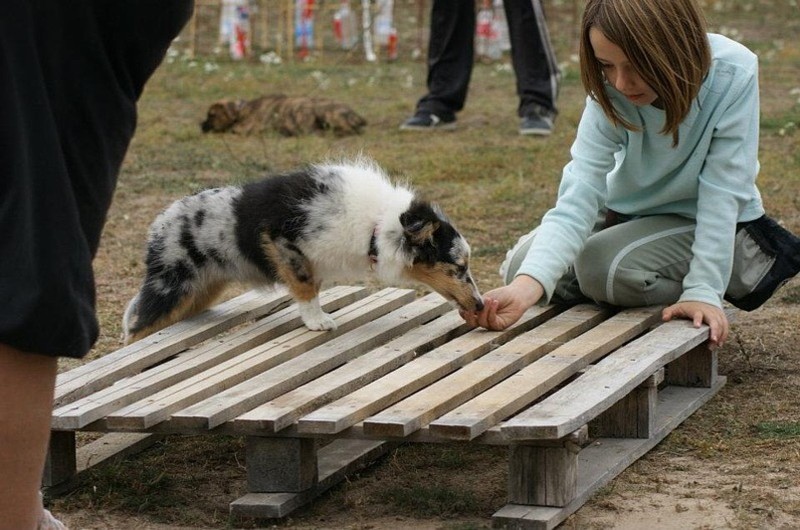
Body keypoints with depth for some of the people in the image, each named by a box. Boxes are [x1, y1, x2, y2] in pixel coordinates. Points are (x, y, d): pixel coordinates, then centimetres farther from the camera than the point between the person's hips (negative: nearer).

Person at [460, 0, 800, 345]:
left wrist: (703, 290, -32)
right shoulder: (609, 92, -24)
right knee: (519, 267, -10)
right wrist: (524, 289, -45)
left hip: (710, 221, -4)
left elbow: (721, 192, -26)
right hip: (631, 210, 4)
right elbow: (579, 194, -31)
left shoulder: (733, 76, -30)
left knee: (603, 267, -27)